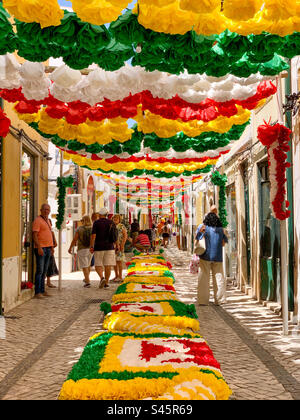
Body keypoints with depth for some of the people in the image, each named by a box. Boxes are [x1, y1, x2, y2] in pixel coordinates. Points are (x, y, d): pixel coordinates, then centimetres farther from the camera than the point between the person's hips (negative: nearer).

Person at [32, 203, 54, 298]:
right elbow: (34, 235, -16)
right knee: (40, 270, -8)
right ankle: (37, 292, -5)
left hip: (48, 248, 9)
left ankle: (42, 290, 15)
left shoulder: (47, 221, 18)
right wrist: (39, 247, -24)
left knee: (44, 271, 10)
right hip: (41, 248, -9)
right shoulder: (37, 220, -9)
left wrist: (52, 247, 22)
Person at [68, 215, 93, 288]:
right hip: (90, 249, 4)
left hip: (82, 250, -4)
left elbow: (74, 240, -7)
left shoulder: (79, 229, -10)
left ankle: (87, 282, -13)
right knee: (88, 264, 24)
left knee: (84, 266, -4)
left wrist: (70, 248, 6)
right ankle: (86, 279, 38)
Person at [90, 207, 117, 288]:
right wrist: (114, 244, 22)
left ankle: (102, 278, -16)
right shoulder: (111, 222, 4)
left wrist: (91, 246, -8)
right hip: (109, 247, 3)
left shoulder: (96, 223, -6)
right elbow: (115, 235, 9)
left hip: (99, 247, -2)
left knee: (98, 265, 6)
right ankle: (106, 282, 6)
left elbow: (93, 236, -12)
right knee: (108, 265, 6)